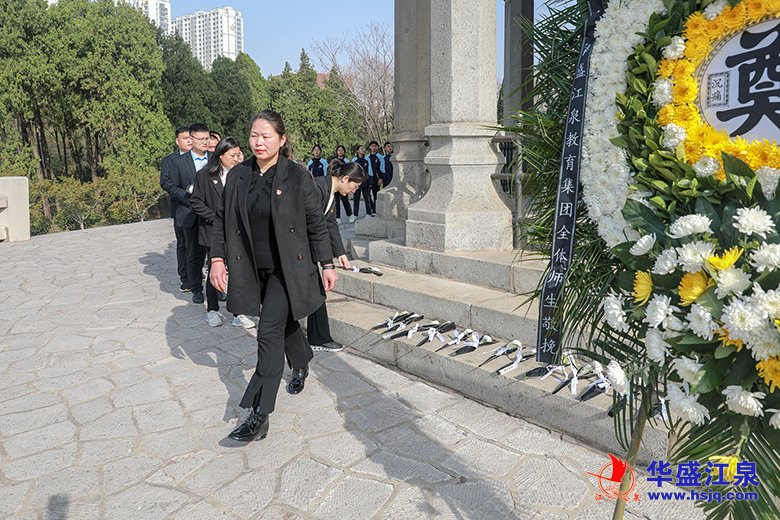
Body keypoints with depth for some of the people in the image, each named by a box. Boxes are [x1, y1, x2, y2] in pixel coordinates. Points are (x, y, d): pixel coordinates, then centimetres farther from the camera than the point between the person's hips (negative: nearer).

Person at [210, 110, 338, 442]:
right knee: (284, 322, 21)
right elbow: (221, 219, 9)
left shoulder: (297, 177, -9)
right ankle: (302, 364, 52)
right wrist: (217, 258, -1)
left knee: (269, 332, -11)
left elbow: (316, 224, -5)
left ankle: (259, 416, -7)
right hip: (254, 270, 5)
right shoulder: (237, 176, 2)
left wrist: (327, 264, -5)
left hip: (287, 268, -5)